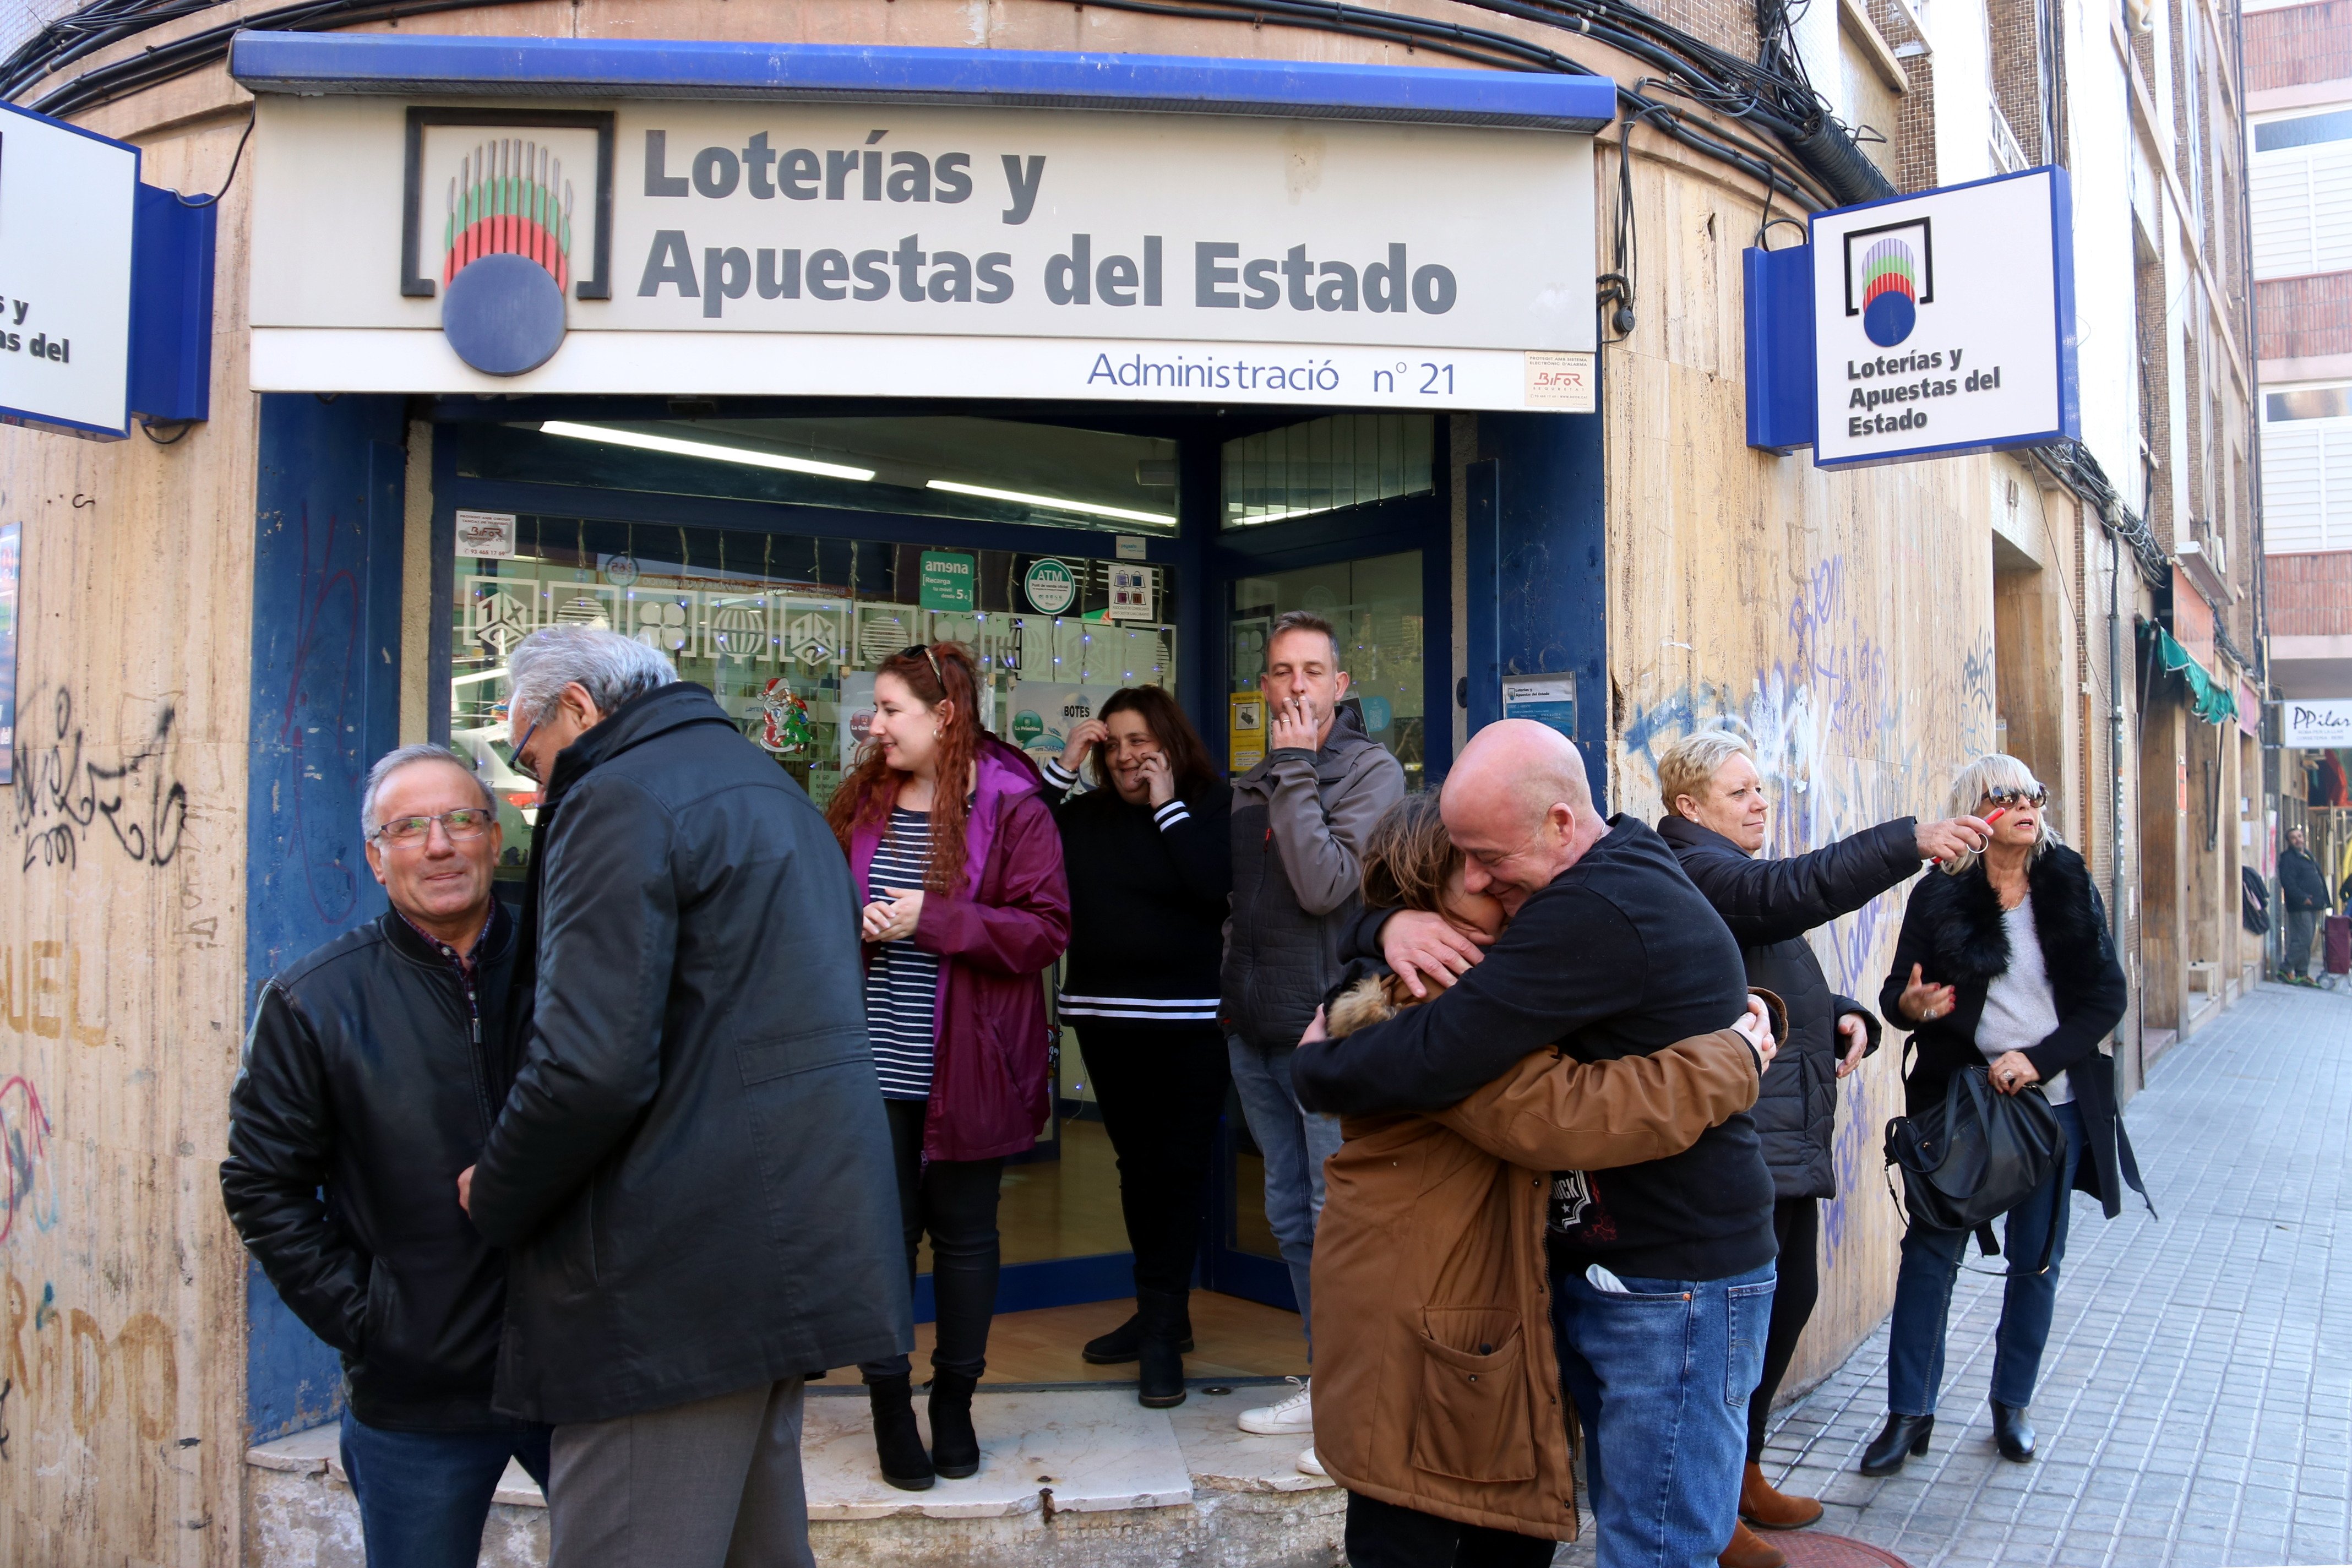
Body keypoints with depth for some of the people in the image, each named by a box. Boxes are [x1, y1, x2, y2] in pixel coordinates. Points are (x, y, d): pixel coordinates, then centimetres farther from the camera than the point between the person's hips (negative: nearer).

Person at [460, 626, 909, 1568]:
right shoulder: (774, 791, 20)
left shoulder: (619, 800, -10)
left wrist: (493, 1200, -5)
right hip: (802, 1242, 10)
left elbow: (590, 1067, -22)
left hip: (678, 1271, -10)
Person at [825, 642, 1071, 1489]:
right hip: (876, 1062, 3)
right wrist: (849, 922, -7)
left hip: (964, 1067, -3)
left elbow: (1046, 929, -13)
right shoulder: (859, 802, 7)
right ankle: (889, 1401, 23)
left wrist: (934, 919, -19)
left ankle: (955, 1402, 28)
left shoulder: (1012, 807, -8)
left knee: (965, 1230, 11)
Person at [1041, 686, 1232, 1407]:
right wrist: (1065, 765, -6)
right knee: (1135, 1164, 14)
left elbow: (1215, 885, -18)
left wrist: (1167, 806, -13)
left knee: (1176, 1169, -3)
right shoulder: (1087, 814, 9)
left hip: (1189, 1022, -5)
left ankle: (1161, 1333, 5)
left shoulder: (1211, 805, -2)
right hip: (1106, 1017, 5)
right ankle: (1164, 1315, 28)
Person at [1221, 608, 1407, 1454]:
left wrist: (1295, 771, -17)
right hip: (1257, 1031, 8)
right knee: (1291, 1216, 15)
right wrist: (1229, 989, 17)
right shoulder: (1253, 782, 13)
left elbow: (1325, 886, -22)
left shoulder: (1372, 770, -9)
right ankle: (1325, 1381, 28)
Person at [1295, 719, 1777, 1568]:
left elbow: (1434, 1061, -30)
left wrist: (1317, 1068, -10)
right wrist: (1395, 923, -10)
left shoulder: (1596, 911, -25)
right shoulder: (1617, 877, 8)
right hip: (1598, 1268, 10)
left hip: (1680, 1283, -10)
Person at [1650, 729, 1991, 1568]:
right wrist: (1912, 841, -37)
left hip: (1788, 1137, 11)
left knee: (1789, 1298, 19)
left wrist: (1847, 1017, 3)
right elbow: (1795, 889, -32)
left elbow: (1788, 987, 23)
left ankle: (1744, 1474, 34)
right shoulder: (1697, 871, -13)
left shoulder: (1733, 874, 20)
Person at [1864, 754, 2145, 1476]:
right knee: (1932, 1250, -1)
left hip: (2055, 1103, 2)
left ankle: (2012, 1403, 28)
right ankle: (1909, 1413, 10)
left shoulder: (2070, 887, 0)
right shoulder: (1941, 895, -5)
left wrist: (2039, 1059, -14)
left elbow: (2106, 994, -2)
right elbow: (1899, 991, 0)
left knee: (2036, 1260, 10)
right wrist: (1908, 1004, -24)